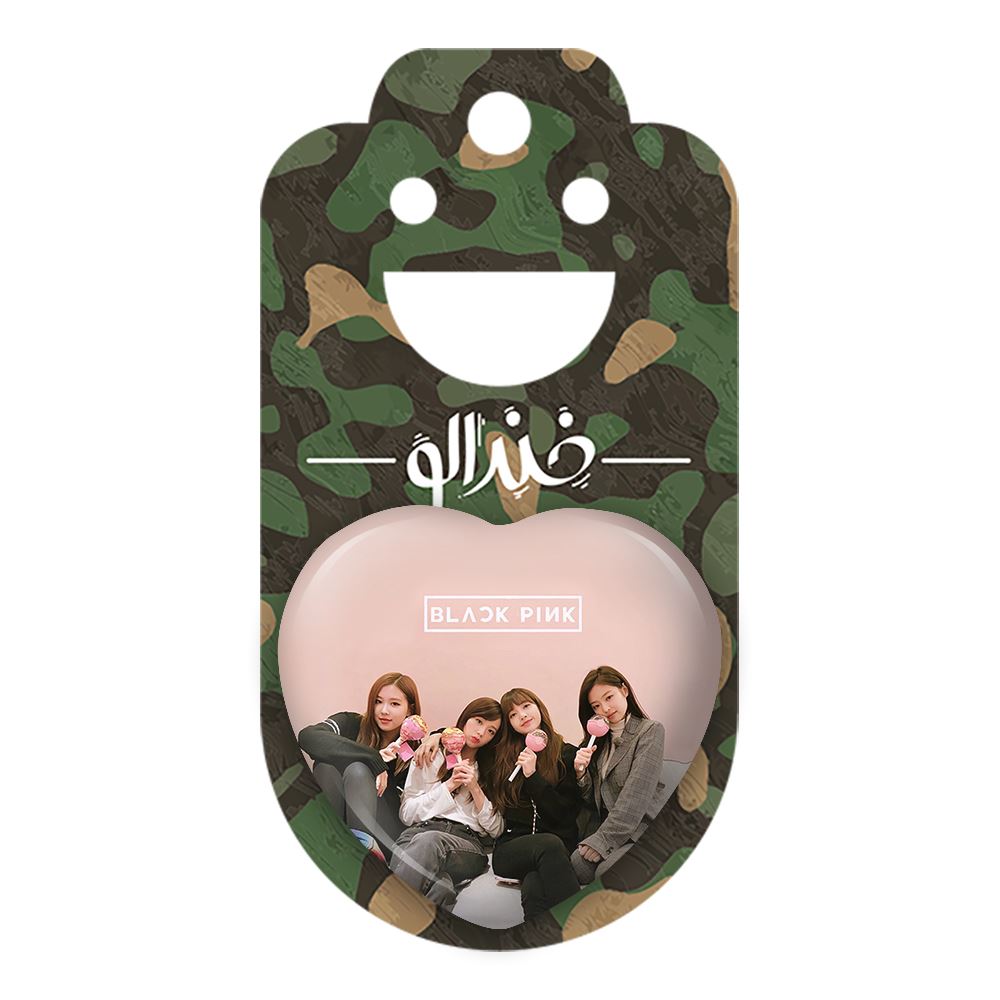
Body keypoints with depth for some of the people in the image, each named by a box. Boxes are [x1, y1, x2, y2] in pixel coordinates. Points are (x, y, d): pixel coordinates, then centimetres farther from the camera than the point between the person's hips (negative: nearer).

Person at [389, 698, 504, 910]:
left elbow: (496, 829, 14)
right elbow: (406, 813, 11)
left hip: (469, 840, 0)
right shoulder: (430, 757, 19)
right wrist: (449, 785, 4)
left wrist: (475, 788, 2)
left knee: (428, 841, -39)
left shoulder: (490, 770, 22)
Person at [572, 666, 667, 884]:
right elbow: (594, 800, 15)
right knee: (577, 866, -25)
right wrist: (581, 772, -5)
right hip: (610, 828, 5)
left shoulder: (650, 731, -3)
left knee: (607, 873, -31)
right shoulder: (600, 741, 17)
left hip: (645, 829, -5)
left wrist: (603, 839, -19)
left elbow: (635, 796, -14)